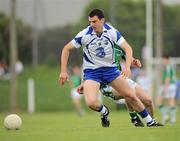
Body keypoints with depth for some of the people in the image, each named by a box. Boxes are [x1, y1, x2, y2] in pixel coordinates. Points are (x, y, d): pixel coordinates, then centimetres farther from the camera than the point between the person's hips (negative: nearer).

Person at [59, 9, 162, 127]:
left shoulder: (112, 32, -13)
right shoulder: (84, 35, -17)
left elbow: (128, 48, -14)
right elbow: (66, 49, -6)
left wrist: (127, 67, -31)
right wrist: (63, 71, -11)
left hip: (110, 68, 2)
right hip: (91, 71, -2)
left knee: (131, 95, 2)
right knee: (91, 102, -25)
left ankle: (150, 122, 21)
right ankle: (104, 112, 11)